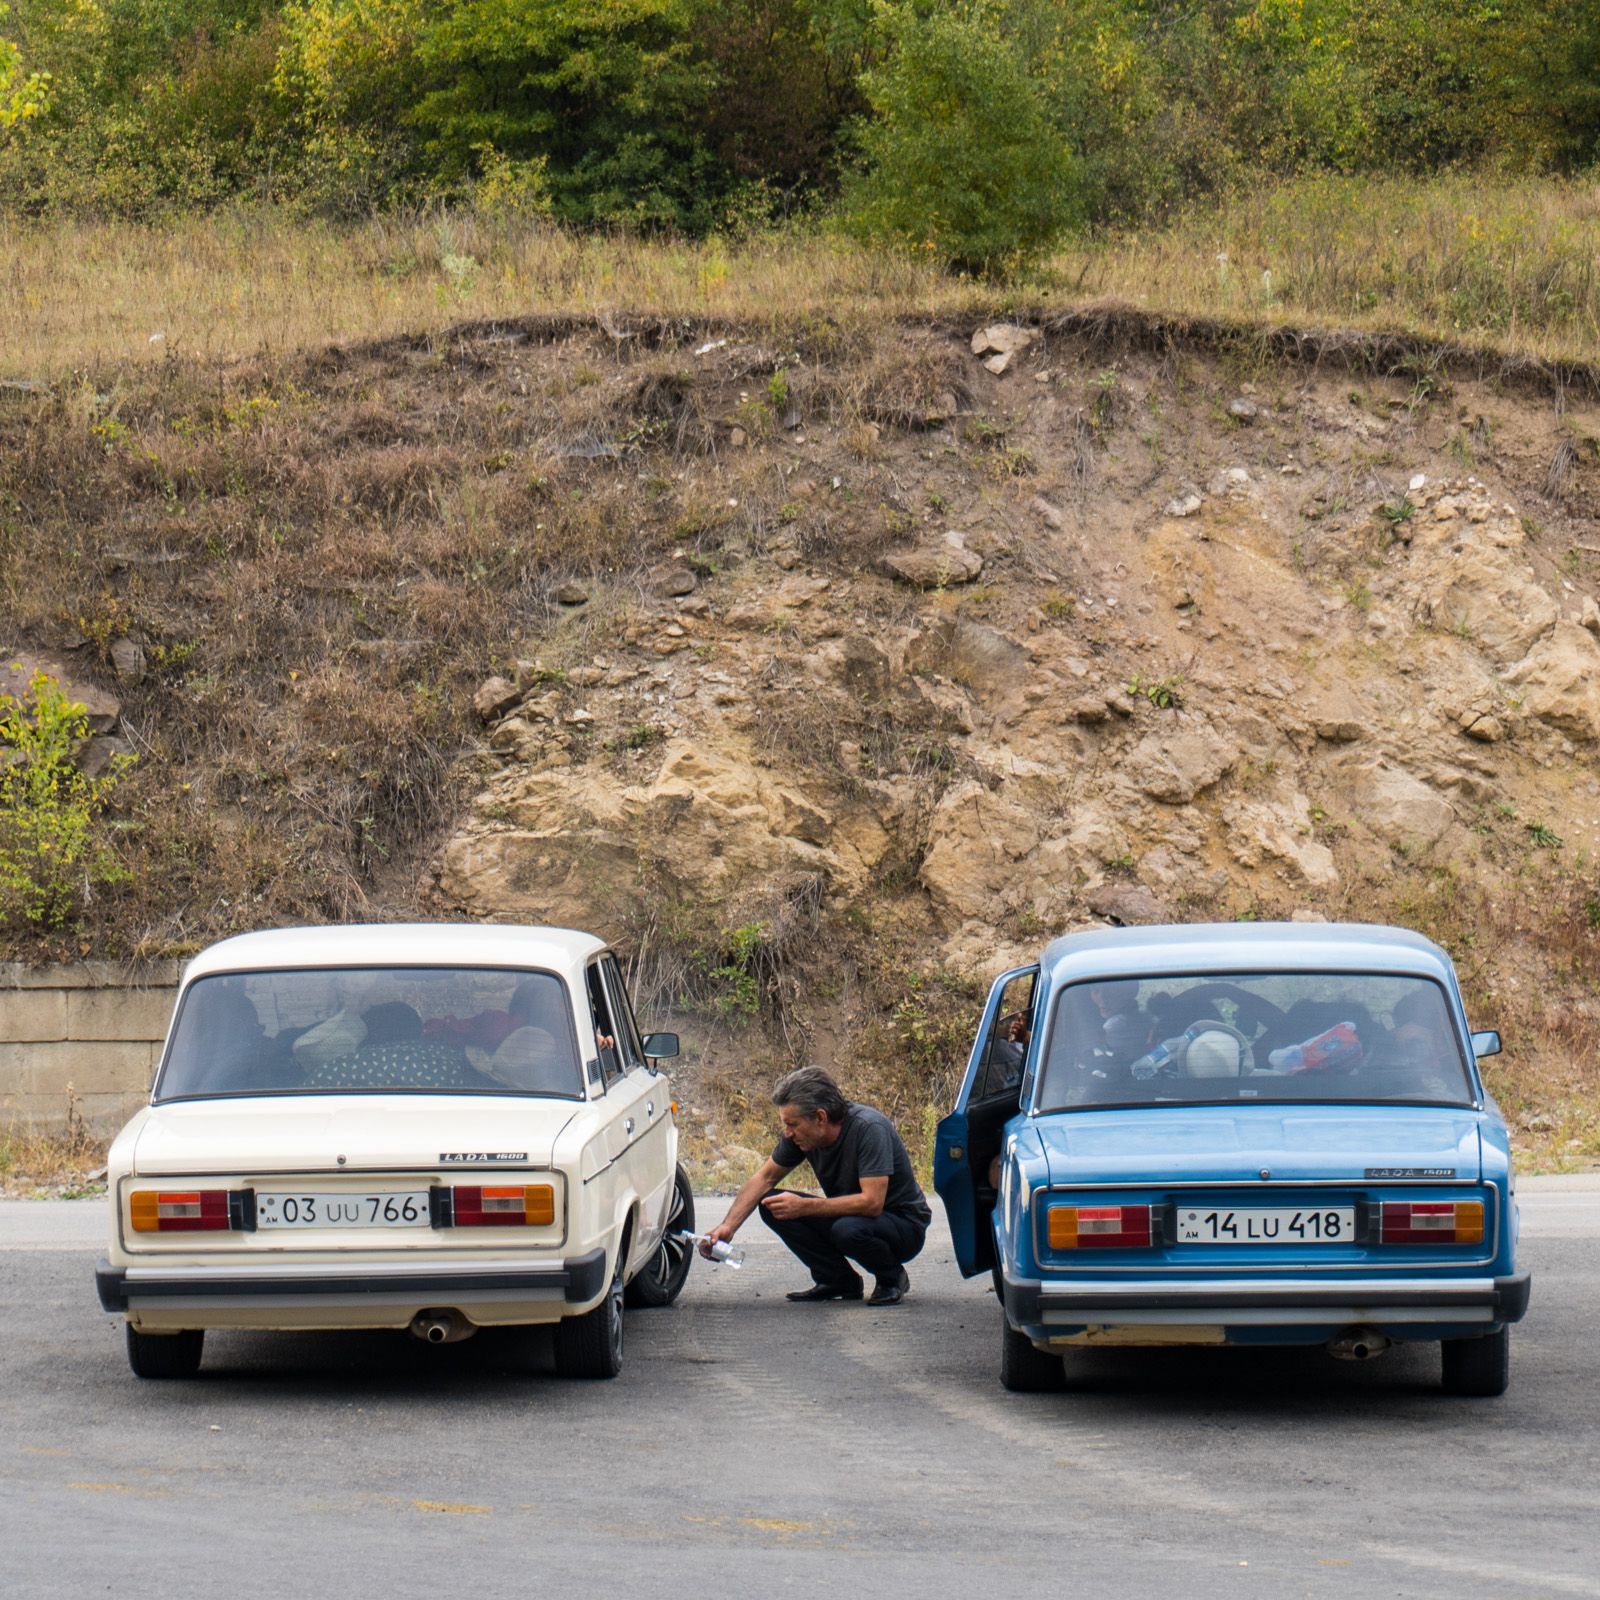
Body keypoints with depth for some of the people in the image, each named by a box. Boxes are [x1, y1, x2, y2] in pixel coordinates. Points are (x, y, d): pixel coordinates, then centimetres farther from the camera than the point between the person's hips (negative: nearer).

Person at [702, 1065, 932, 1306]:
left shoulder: (869, 1128, -29)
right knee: (772, 1206, -10)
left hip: (904, 1225, -7)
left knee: (848, 1229, -38)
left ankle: (892, 1279, -6)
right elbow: (765, 1178, 4)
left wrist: (804, 1207, -32)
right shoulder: (802, 1133, -9)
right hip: (848, 1215, 7)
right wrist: (728, 1226, -9)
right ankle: (838, 1281, 0)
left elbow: (872, 1202, -34)